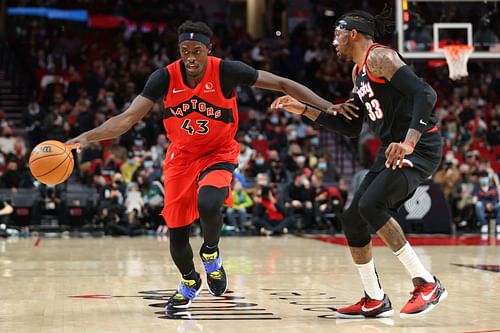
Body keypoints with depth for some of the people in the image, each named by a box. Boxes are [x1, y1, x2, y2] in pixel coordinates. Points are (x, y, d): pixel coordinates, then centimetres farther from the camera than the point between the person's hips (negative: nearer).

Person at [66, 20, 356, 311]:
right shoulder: (165, 78, -16)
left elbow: (282, 84, -14)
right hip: (182, 157, 3)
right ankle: (189, 282, 37)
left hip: (219, 155, -2)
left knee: (208, 205, -33)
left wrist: (326, 107, -21)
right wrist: (87, 137, -29)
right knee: (177, 235, 3)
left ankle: (211, 252, 2)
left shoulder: (227, 71, -20)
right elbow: (127, 119, -15)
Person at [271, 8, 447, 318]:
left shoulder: (379, 57, -12)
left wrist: (408, 143, -32)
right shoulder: (358, 72, 18)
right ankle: (375, 301, 18)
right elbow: (351, 127, 24)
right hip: (393, 149, 10)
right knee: (352, 218, 5)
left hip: (420, 146, -10)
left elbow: (426, 94, -23)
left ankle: (427, 284, -16)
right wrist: (303, 109, 20)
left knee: (371, 205, -25)